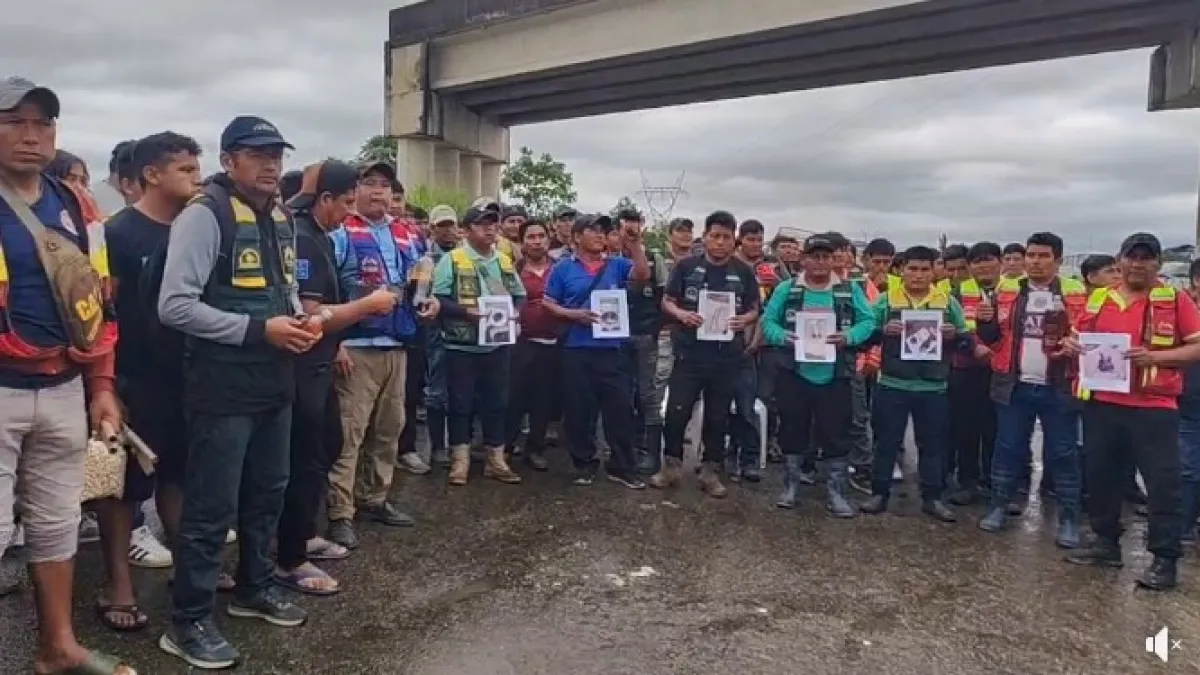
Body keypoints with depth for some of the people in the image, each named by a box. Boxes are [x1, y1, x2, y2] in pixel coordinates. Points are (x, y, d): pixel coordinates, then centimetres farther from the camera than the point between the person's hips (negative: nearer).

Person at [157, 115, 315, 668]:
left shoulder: (281, 219, 11)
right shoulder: (204, 215, -14)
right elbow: (174, 307, -20)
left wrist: (300, 321, 1)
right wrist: (259, 329, -22)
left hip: (275, 381, 8)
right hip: (223, 386, -8)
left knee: (267, 492, 19)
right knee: (212, 505, 1)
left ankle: (254, 589, 37)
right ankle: (188, 621, 17)